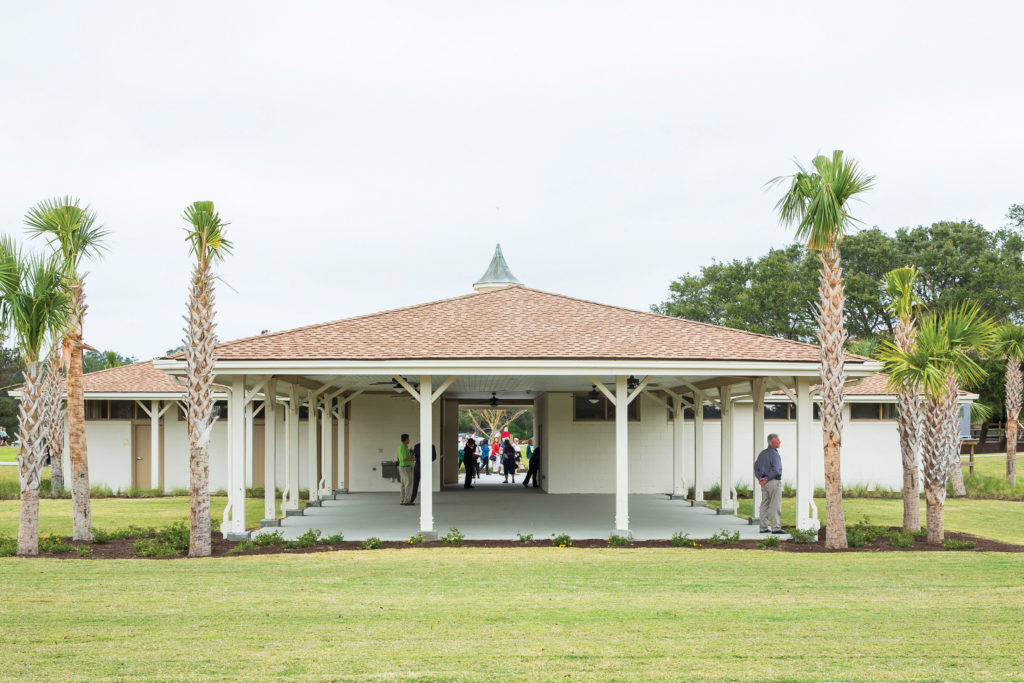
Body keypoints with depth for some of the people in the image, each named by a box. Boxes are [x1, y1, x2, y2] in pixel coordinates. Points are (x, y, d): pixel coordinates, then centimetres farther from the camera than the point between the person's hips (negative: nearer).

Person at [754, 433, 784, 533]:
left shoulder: (762, 453, 13)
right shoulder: (774, 454, -13)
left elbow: (756, 467, 10)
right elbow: (776, 470, -22)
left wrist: (760, 478, -1)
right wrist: (766, 479, -14)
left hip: (764, 483, 8)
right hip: (774, 482, -8)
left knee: (764, 505, 9)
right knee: (775, 506, -6)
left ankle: (763, 528, 11)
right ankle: (776, 528, -7)